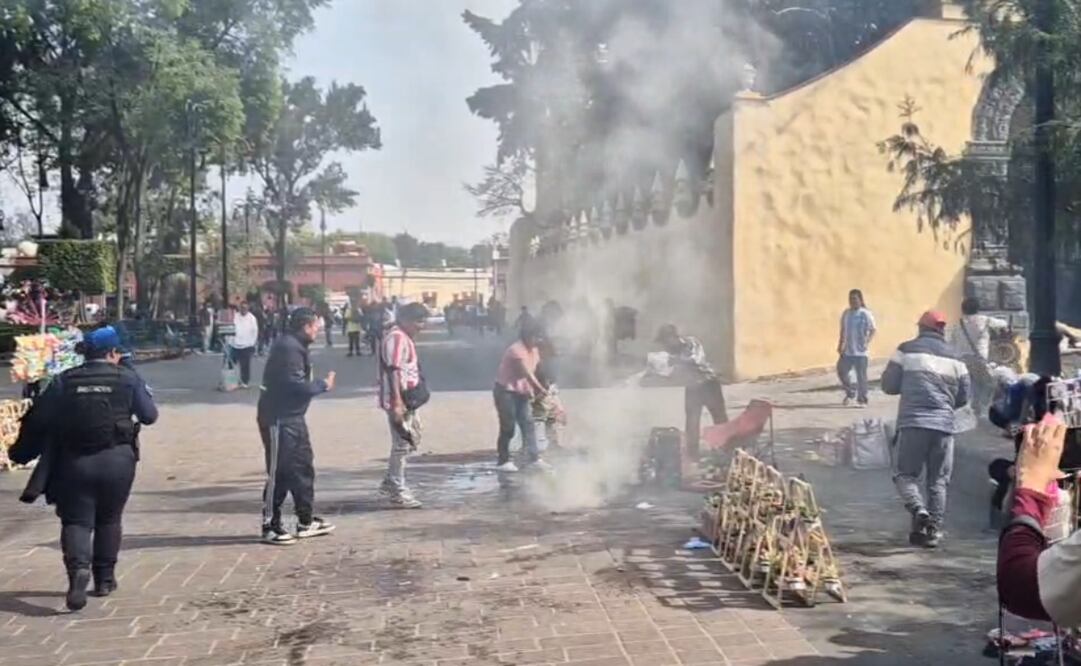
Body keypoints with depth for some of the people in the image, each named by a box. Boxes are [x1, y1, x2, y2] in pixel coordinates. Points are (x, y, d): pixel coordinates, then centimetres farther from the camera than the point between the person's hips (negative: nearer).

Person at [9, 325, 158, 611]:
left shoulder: (63, 381, 2)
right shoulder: (128, 379, -1)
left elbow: (38, 420, 2)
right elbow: (149, 415, 3)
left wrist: (21, 453, 15)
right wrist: (142, 393, 23)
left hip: (75, 462, 0)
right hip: (117, 460, 0)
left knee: (76, 521, 4)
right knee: (109, 520, 17)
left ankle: (78, 568, -21)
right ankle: (104, 579, 22)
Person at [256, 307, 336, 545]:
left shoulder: (295, 345, 13)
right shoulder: (288, 347, -20)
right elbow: (295, 385, -25)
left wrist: (319, 384, 0)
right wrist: (323, 385, -12)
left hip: (292, 418, 10)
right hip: (278, 419, -10)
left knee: (303, 468, 15)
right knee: (279, 474, -2)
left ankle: (306, 522, 24)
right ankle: (270, 528, 8)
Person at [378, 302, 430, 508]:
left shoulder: (405, 337, 15)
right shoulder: (396, 338, -17)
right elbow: (393, 371, -23)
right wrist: (397, 404, -27)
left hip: (409, 400, 10)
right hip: (399, 402, -10)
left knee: (412, 440, 18)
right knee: (401, 445, -2)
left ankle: (390, 482, 27)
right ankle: (398, 492, 7)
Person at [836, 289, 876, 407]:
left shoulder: (866, 314, -8)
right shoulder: (846, 313, 9)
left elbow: (873, 330, -9)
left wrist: (867, 342, -22)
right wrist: (840, 345, 15)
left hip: (860, 352, -5)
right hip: (847, 351, 5)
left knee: (861, 376, -1)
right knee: (841, 371, 4)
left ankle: (862, 400, 9)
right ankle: (850, 393, 26)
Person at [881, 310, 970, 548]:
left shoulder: (907, 349, 2)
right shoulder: (953, 356, 10)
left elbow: (889, 385, 3)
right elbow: (963, 396, 13)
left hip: (913, 422, -2)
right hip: (944, 424, 2)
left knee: (905, 473, 6)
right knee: (938, 480, 10)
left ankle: (919, 511, -18)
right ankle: (934, 530, 7)